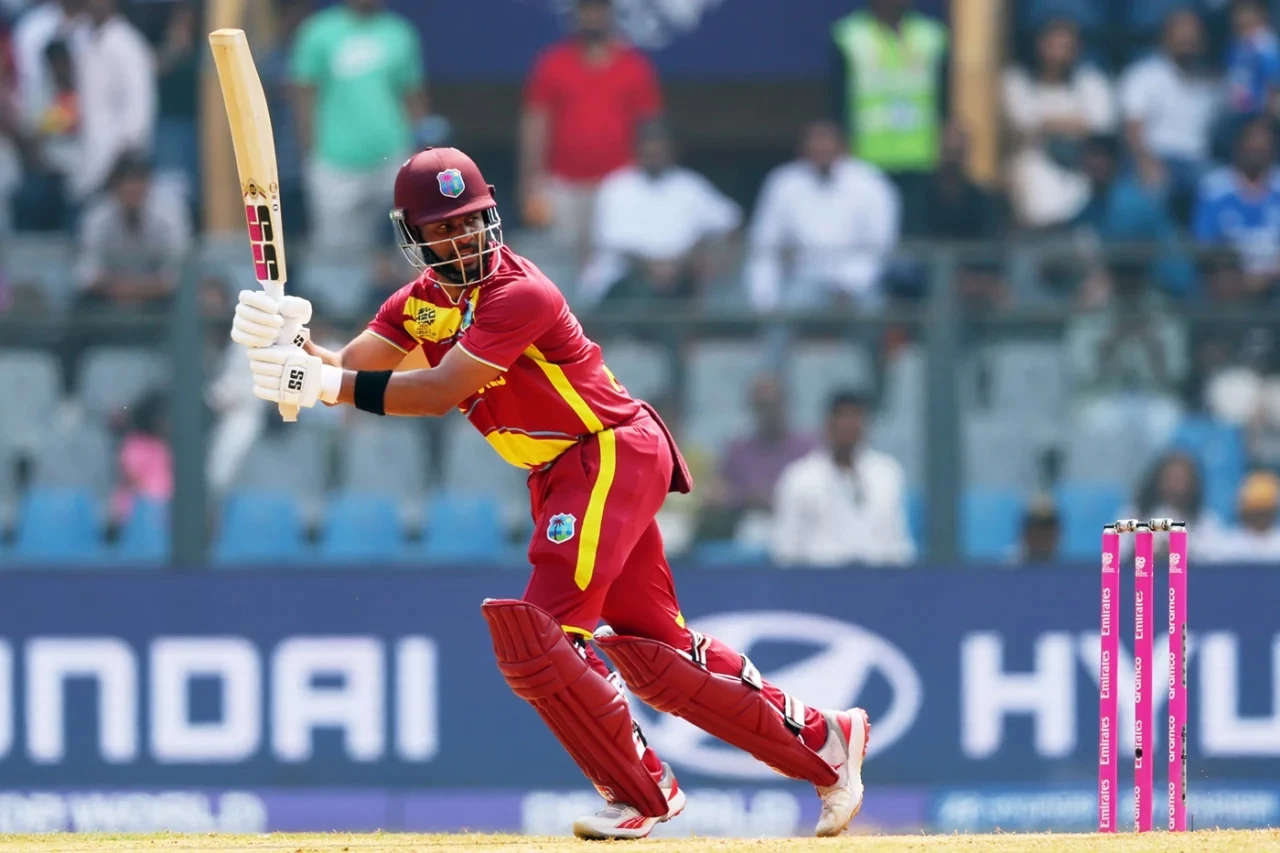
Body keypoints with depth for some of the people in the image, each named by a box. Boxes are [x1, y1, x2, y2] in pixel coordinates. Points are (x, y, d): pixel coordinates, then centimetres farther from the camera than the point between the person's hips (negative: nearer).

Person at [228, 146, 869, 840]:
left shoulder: (520, 294, -20)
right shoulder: (421, 301, 7)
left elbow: (439, 392, -26)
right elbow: (350, 371, -3)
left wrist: (327, 385, -30)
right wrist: (291, 345, -23)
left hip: (615, 453, -9)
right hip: (559, 476, 9)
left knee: (535, 638, -18)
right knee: (652, 654, 11)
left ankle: (641, 795, -3)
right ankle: (822, 742, 21)